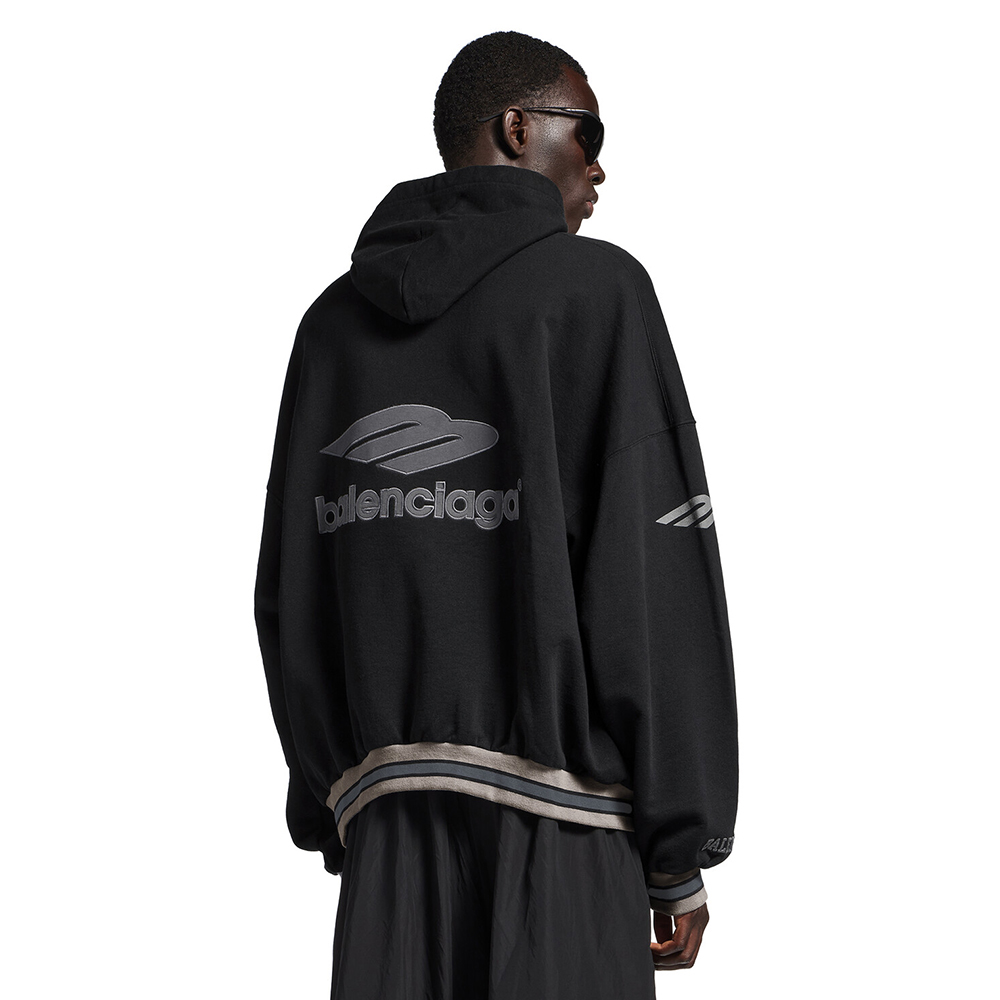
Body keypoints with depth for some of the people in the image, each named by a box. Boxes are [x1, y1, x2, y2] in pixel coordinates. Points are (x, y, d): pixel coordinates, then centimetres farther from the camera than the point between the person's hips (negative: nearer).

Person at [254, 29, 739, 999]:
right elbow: (656, 572, -8)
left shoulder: (337, 319, 15)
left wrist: (332, 811, 17)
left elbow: (290, 595, 12)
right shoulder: (593, 286, -1)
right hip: (556, 808, -5)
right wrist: (683, 849, -5)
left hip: (390, 808, 5)